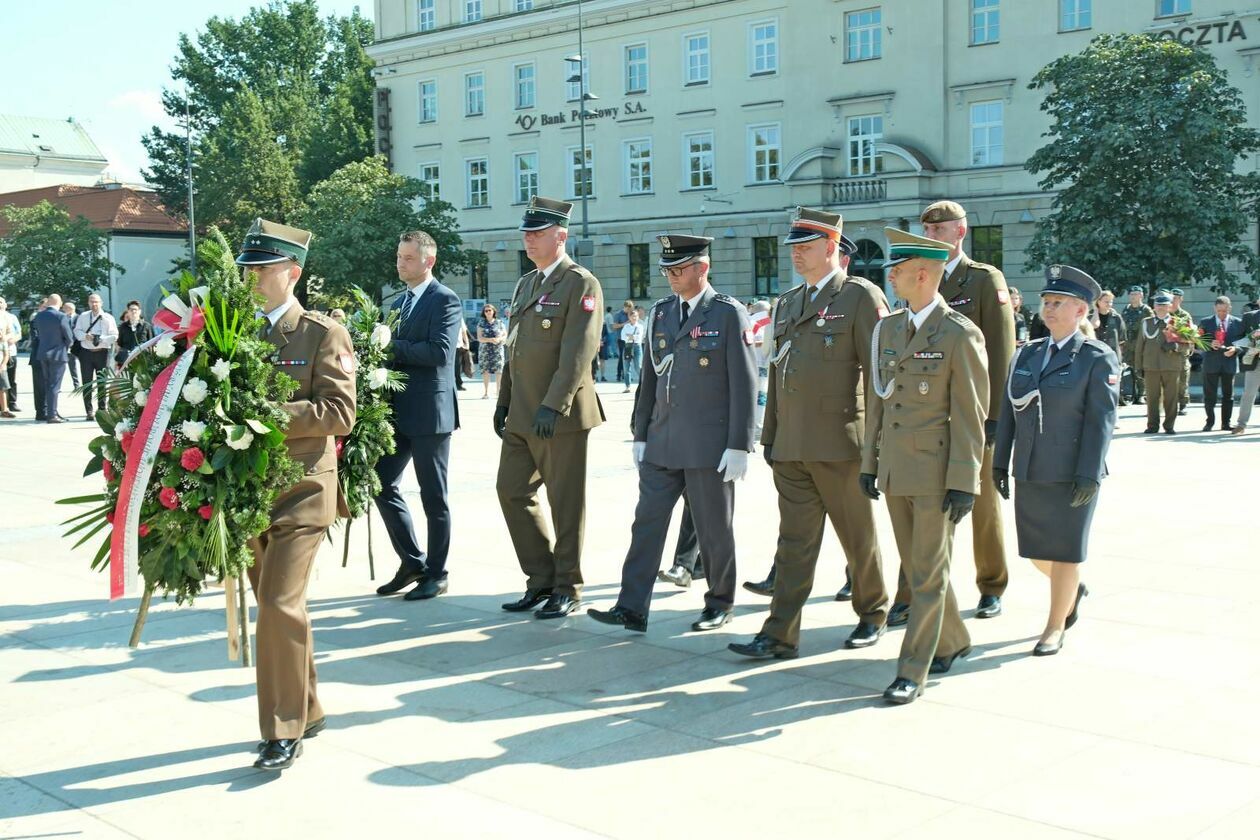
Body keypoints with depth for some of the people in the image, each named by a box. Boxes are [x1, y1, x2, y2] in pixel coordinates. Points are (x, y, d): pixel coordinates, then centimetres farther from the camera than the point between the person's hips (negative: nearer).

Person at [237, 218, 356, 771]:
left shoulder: (323, 334, -5)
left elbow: (339, 412, -13)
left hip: (301, 487, -6)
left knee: (279, 602, -13)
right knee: (273, 603, 14)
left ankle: (285, 730, -1)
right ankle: (305, 709, 31)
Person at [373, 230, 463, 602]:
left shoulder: (445, 300, -9)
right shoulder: (398, 302, 16)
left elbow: (440, 352, -22)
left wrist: (394, 345, -16)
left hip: (429, 411, -8)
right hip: (398, 411, 8)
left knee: (433, 497, 2)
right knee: (382, 485, 8)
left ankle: (436, 574, 14)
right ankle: (412, 562, 22)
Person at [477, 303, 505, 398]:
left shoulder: (499, 323, 8)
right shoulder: (481, 323, 6)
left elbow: (505, 335, 10)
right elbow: (479, 338, -1)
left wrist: (499, 339, -12)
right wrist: (490, 340, -16)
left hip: (497, 350, 0)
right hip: (484, 350, 0)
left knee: (498, 371, -8)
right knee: (485, 371, -1)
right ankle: (486, 392, 6)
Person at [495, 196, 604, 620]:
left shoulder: (581, 284, -9)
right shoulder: (525, 284, 17)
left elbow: (577, 354, -18)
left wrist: (553, 406, -24)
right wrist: (504, 401, 15)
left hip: (561, 414, -8)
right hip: (521, 414, 8)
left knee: (566, 502, 1)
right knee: (512, 490, 9)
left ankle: (567, 589, 13)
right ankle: (541, 579, 21)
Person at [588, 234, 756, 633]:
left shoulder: (730, 314, -6)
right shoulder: (660, 312, 11)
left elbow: (744, 384, -9)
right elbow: (650, 378, 15)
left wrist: (738, 446, -13)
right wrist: (640, 435, 12)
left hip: (710, 446, -5)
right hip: (662, 443, 5)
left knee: (714, 529, 6)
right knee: (646, 522, 0)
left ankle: (720, 604, 22)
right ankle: (632, 609, 2)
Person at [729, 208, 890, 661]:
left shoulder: (862, 296, -5)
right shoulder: (788, 303, 16)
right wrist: (769, 435, 16)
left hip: (840, 442, -6)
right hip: (791, 445, 6)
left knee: (858, 537, 9)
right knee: (794, 541, 4)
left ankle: (873, 615, 29)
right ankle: (781, 635, 4)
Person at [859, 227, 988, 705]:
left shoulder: (960, 334, -11)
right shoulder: (887, 329, 10)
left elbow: (970, 416, -12)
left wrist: (964, 482, -15)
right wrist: (869, 462, 13)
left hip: (936, 474, -7)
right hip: (895, 471, 7)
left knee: (928, 574, 0)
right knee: (915, 569, 16)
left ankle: (912, 672, 6)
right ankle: (952, 641, 35)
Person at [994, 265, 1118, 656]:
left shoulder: (1098, 358, -6)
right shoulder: (1026, 354, 10)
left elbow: (1101, 419, -11)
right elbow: (1008, 412, 11)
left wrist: (1089, 474, -17)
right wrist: (1000, 462, 8)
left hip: (1071, 474, -6)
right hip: (1029, 472, 6)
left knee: (1064, 549, 4)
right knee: (1035, 548, 13)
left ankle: (1056, 626, 18)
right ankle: (1074, 589, 42)